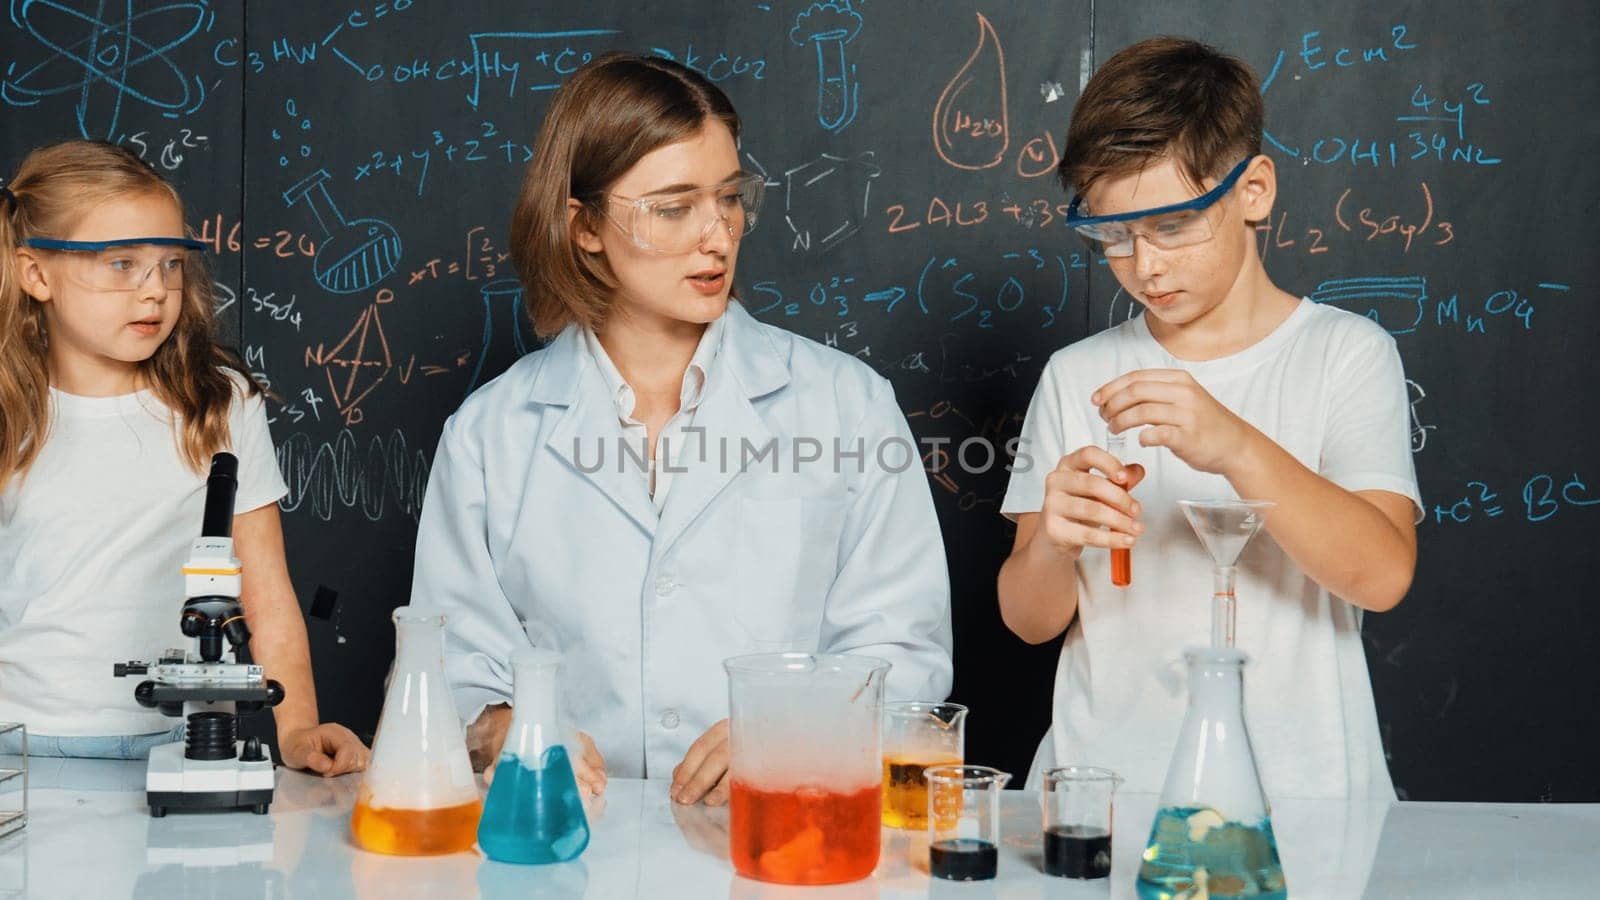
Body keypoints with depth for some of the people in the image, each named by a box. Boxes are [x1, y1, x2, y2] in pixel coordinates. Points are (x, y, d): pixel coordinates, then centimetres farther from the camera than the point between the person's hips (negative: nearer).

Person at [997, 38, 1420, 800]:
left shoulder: (1344, 352, 3)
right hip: (1100, 783, 2)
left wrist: (1237, 448, -24)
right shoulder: (1076, 375, 11)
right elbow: (1029, 620, 9)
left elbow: (1383, 574, -10)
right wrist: (1052, 543, -13)